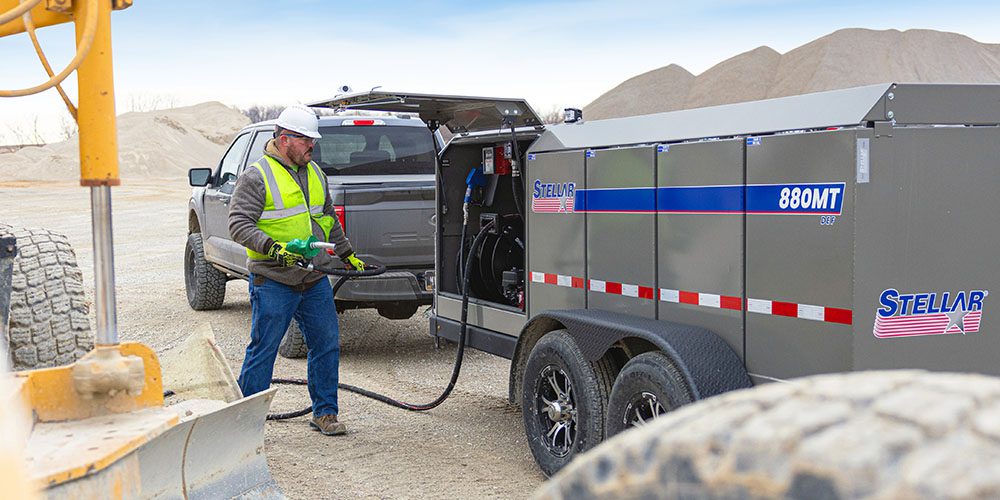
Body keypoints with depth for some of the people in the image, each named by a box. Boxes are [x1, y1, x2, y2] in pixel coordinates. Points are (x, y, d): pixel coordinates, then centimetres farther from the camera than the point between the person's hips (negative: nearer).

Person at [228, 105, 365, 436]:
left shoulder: (315, 173, 15)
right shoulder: (257, 176, -7)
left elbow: (330, 219, 27)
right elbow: (239, 224, -14)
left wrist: (347, 255, 27)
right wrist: (271, 247, -27)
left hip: (315, 282, 7)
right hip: (273, 283, -6)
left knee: (327, 345, 8)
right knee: (263, 350, -1)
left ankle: (324, 413, 20)